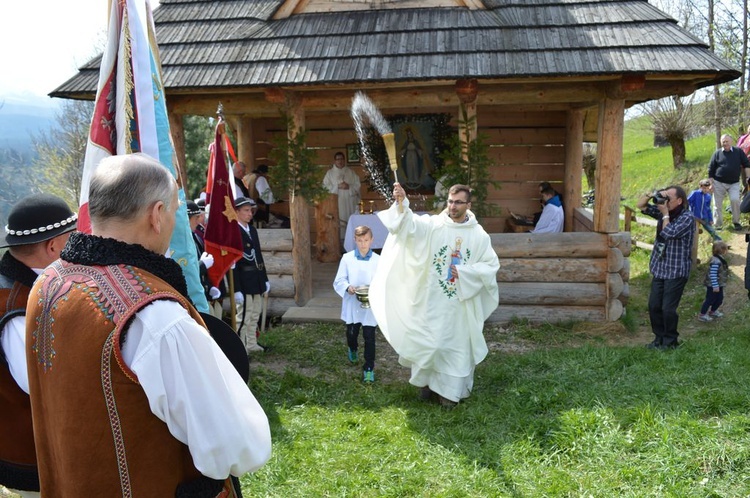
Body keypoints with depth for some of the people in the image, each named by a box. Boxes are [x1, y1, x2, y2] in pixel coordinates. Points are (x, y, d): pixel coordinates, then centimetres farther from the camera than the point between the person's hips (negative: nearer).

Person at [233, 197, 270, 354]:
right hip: (243, 282, -9)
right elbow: (232, 263, -18)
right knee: (243, 317, -2)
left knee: (255, 315, 17)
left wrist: (265, 280, 15)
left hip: (257, 281, 9)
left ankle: (251, 344, 29)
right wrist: (236, 289, -21)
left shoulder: (252, 230, 11)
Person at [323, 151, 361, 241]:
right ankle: (340, 240, -4)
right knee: (339, 223, -8)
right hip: (336, 202, -1)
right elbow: (326, 186, 0)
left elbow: (357, 185, 7)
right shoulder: (330, 173, 8)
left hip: (349, 202, 2)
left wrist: (349, 187, -11)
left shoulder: (350, 172, 12)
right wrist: (337, 186, -12)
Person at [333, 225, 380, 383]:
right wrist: (348, 287, -23)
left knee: (369, 337, 0)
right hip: (352, 305, 1)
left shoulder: (378, 260, -4)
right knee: (351, 333, 20)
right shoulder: (347, 258, -4)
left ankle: (369, 368, 14)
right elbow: (338, 281, -3)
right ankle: (353, 349, 53)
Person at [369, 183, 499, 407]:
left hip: (462, 303, 1)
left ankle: (449, 389, 24)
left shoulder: (479, 235, -2)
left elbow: (491, 266, 0)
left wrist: (465, 272, -14)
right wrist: (401, 203, -44)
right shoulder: (432, 225, -6)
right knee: (429, 342, 7)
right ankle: (428, 382, 30)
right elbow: (409, 225, -25)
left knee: (457, 345, 9)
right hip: (432, 300, -1)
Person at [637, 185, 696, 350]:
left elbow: (669, 233, -24)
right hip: (659, 269, 7)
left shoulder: (687, 218, -13)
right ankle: (659, 337, 23)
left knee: (668, 309, -4)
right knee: (653, 306, 9)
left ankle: (670, 341, 13)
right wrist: (653, 195, -5)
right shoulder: (663, 211, 8)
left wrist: (665, 214, -14)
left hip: (676, 271, -7)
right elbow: (641, 205, 12)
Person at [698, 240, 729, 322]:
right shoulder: (715, 261, -27)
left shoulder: (720, 260, 6)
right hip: (713, 286, -10)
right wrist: (715, 286, -27)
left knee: (719, 298, 20)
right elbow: (713, 274, -28)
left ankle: (712, 311, 37)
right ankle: (702, 315, 9)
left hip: (719, 285, 10)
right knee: (710, 300, -1)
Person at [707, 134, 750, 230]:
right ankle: (717, 225, 12)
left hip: (734, 183, 0)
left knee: (735, 200, -18)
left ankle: (736, 222, -1)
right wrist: (711, 183, -1)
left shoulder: (739, 151, 2)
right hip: (718, 183, 0)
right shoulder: (717, 154, 1)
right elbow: (711, 169, 3)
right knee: (718, 204, 2)